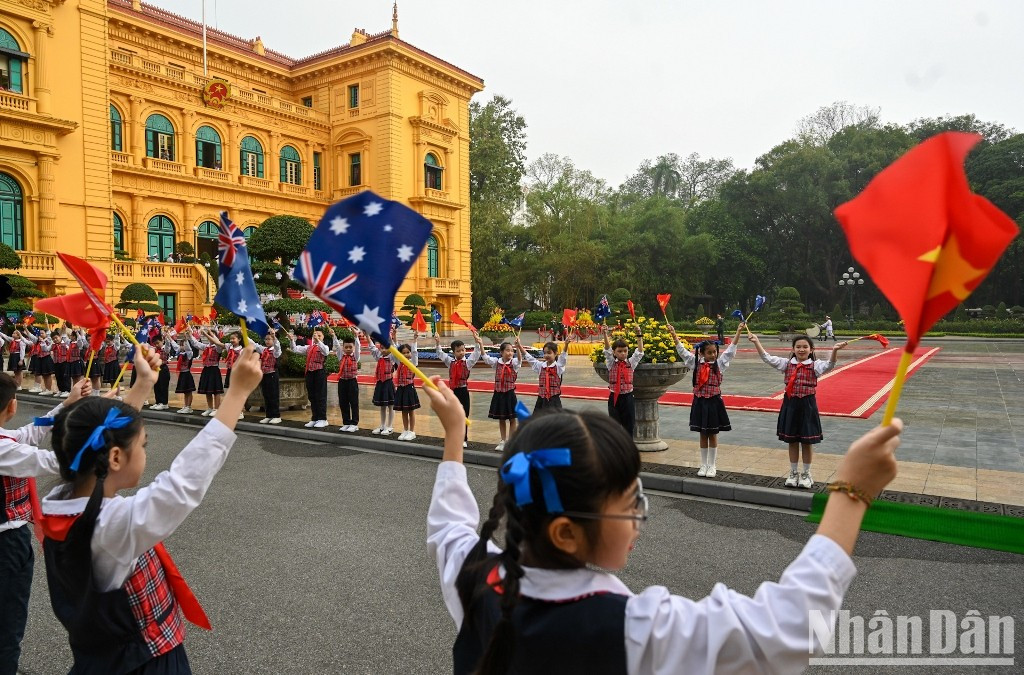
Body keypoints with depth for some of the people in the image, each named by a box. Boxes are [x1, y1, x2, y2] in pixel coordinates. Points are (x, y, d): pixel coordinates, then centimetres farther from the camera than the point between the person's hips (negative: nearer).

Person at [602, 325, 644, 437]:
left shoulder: (631, 363, 3)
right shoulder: (611, 363, 1)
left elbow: (639, 351, -6)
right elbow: (607, 350, -12)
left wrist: (639, 335, -17)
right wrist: (605, 334, -25)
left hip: (628, 397, 1)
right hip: (614, 397, -1)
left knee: (629, 425, 7)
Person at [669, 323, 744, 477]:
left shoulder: (720, 363, -1)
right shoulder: (696, 363, 0)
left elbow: (731, 349, -4)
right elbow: (682, 350, -1)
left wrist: (738, 332, -11)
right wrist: (673, 334, -6)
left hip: (714, 402, -1)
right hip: (700, 402, 1)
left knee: (713, 435, 7)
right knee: (703, 435, 11)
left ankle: (712, 466, 17)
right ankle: (703, 465, 20)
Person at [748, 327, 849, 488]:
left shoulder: (815, 365, -5)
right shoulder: (787, 363, 2)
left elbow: (829, 365, -24)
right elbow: (767, 358, -4)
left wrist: (835, 350, -43)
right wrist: (756, 341, -14)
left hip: (807, 405, -2)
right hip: (790, 404, 2)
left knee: (807, 442, 7)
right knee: (792, 441, 12)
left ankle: (806, 474, 23)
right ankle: (793, 473, 25)